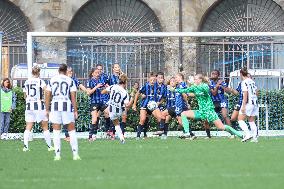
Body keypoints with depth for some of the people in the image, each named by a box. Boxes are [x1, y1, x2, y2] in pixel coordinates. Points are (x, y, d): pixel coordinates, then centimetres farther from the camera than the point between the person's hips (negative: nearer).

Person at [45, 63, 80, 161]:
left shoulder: (52, 80, 9)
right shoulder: (70, 81, 3)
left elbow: (48, 95, 7)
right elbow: (73, 97, -1)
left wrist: (47, 109, 12)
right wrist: (75, 110, 3)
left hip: (55, 106, 1)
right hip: (67, 106, -1)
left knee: (56, 131, 5)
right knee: (72, 130, 7)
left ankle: (57, 154, 0)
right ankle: (75, 153, 2)